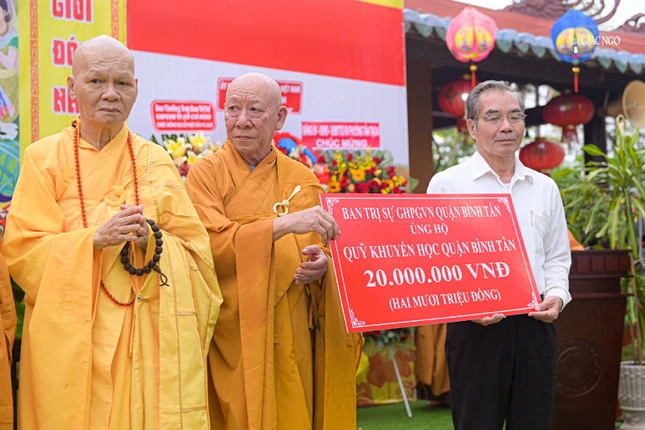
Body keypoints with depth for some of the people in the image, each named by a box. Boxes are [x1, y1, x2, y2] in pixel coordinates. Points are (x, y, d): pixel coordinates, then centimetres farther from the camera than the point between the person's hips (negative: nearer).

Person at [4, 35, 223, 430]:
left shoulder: (156, 161, 6)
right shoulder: (43, 158, 1)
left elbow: (195, 250, 1)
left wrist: (149, 241, -19)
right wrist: (95, 239, -20)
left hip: (146, 336, 1)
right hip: (70, 336, -1)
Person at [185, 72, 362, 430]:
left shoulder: (303, 179, 10)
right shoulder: (206, 173, -1)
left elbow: (321, 249, 15)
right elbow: (210, 245, -15)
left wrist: (321, 264, -9)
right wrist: (283, 224, -24)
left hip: (295, 336, 3)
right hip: (236, 336, -3)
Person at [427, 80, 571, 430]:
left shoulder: (545, 188, 13)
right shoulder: (446, 185, -1)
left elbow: (557, 257, 17)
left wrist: (555, 295, -3)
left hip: (535, 325, 4)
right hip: (475, 327, -4)